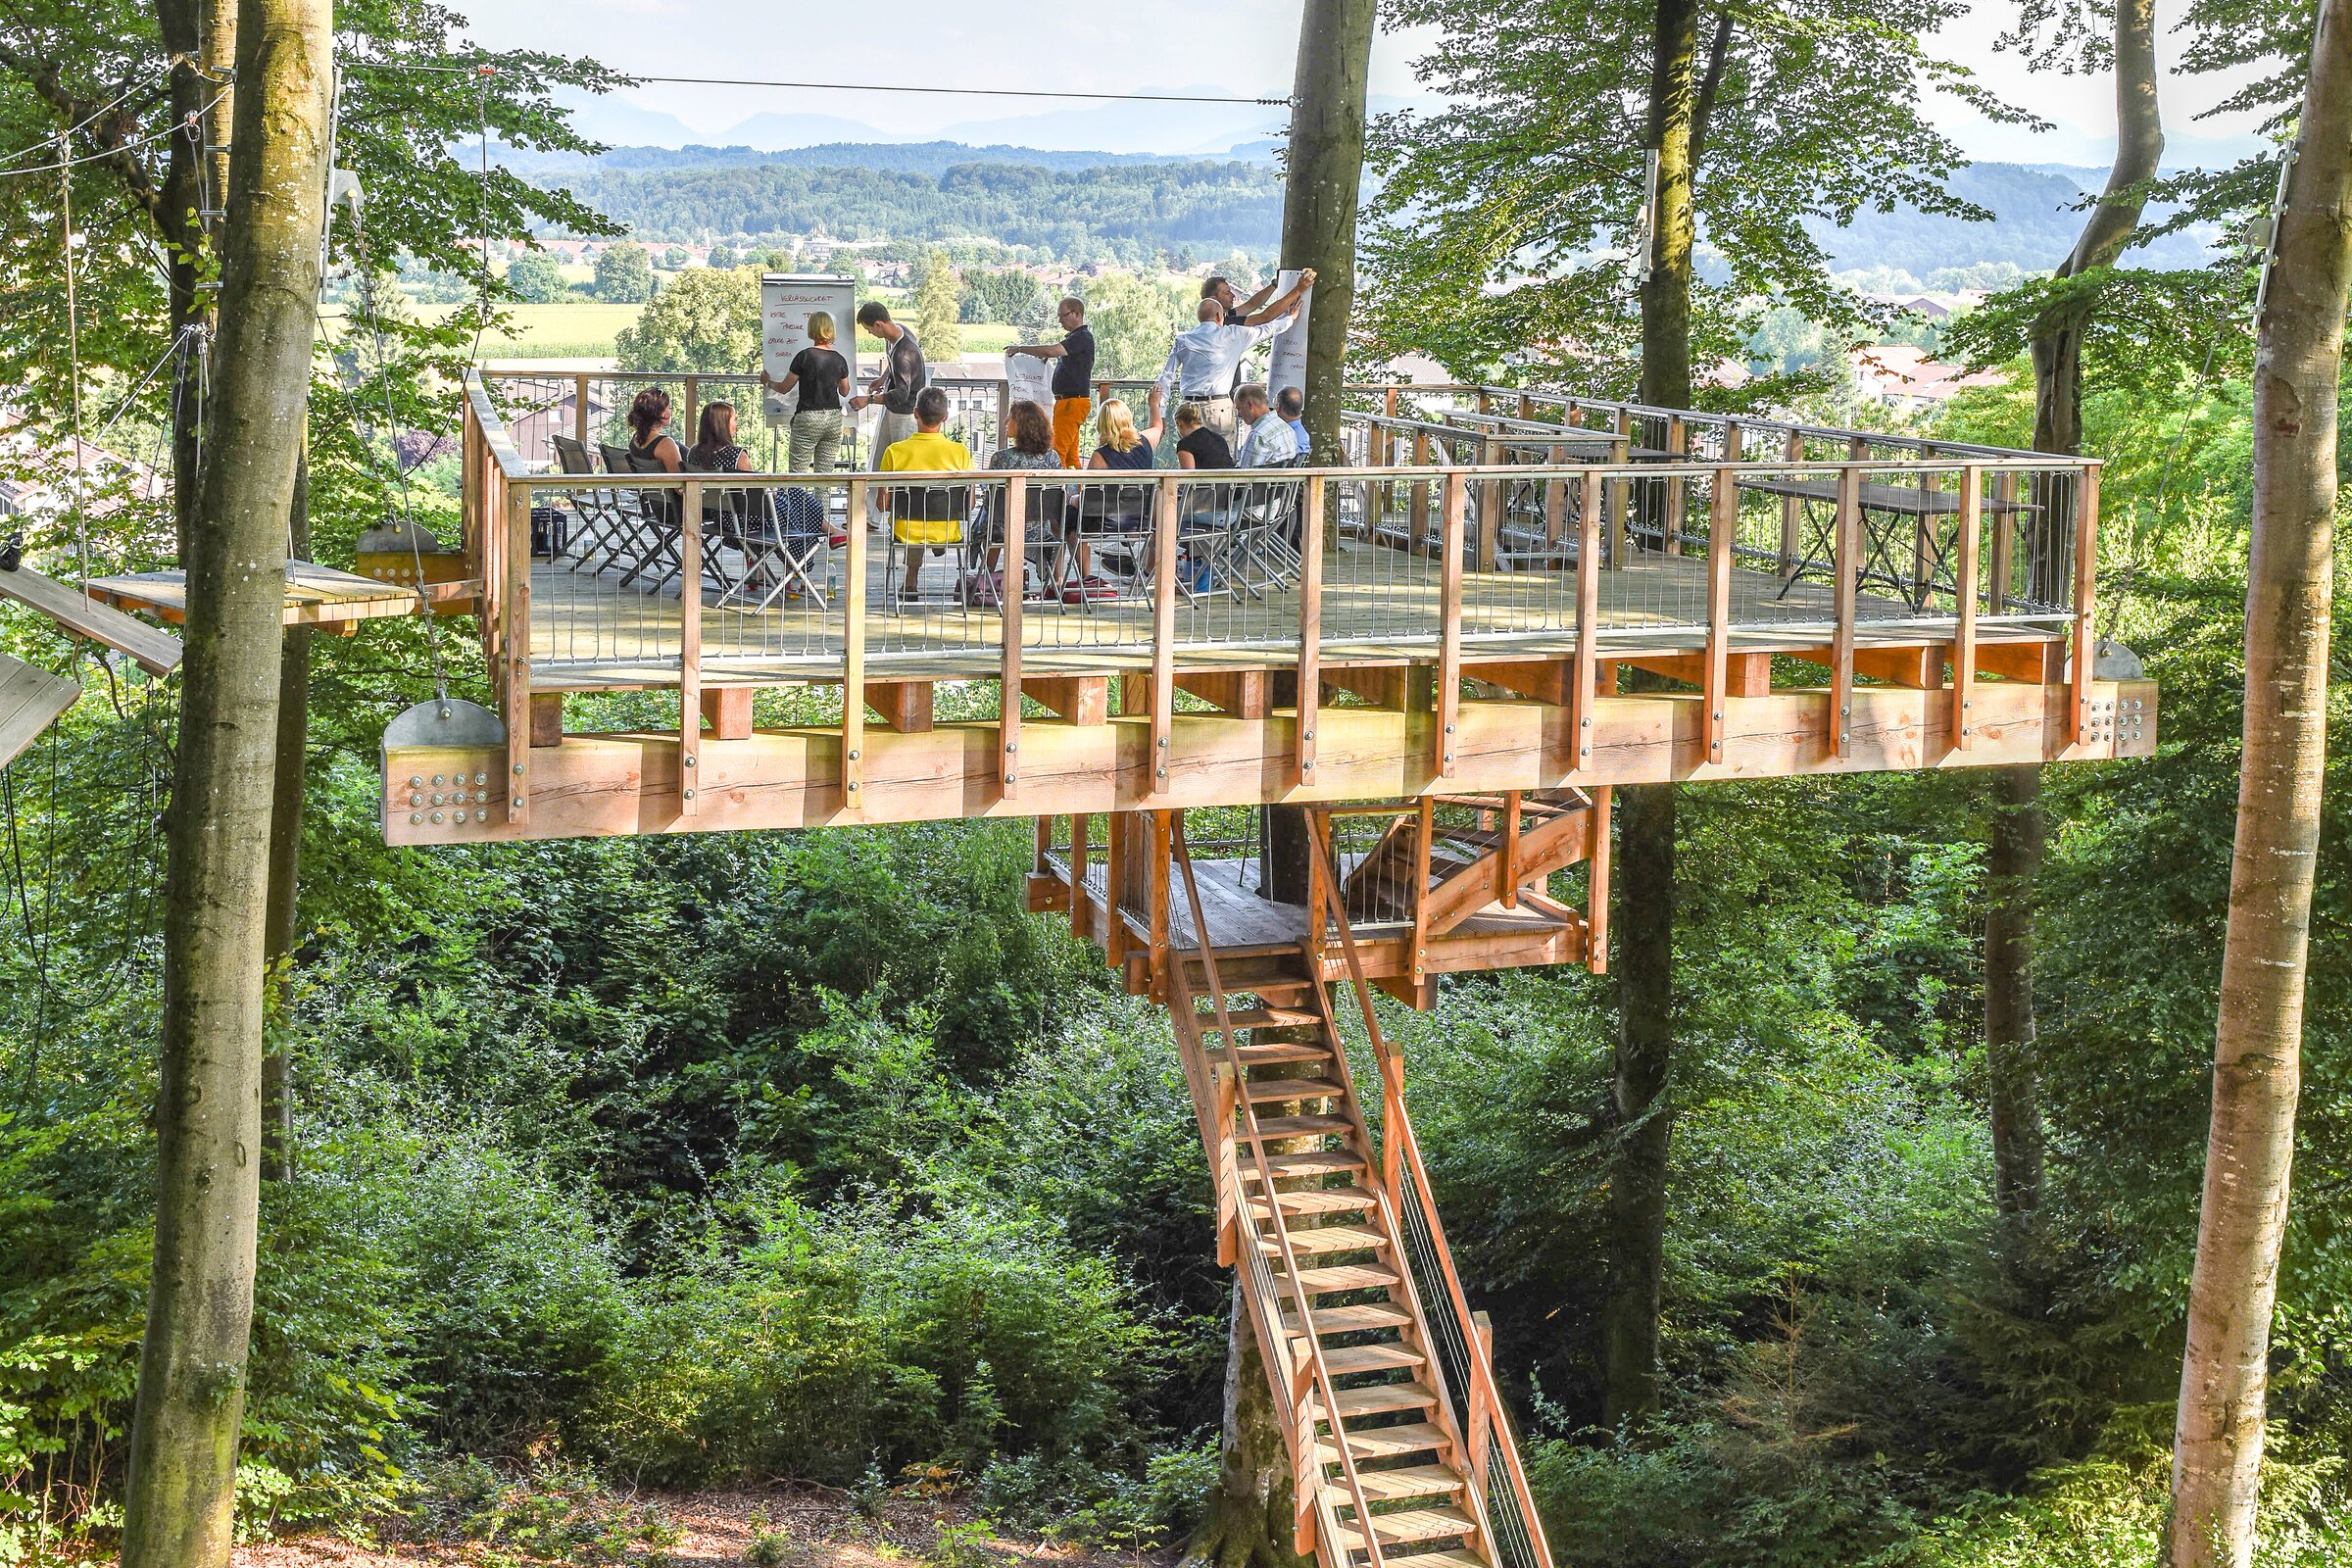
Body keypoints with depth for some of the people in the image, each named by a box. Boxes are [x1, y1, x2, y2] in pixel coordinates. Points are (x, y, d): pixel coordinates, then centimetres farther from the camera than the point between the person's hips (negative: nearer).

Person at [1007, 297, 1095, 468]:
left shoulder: (1083, 337, -14)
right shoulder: (1073, 337, 20)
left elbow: (1051, 351, -24)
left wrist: (1020, 348, -16)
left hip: (1073, 401, -11)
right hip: (1066, 401, 11)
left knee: (1058, 452, -16)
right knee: (1071, 455, 11)